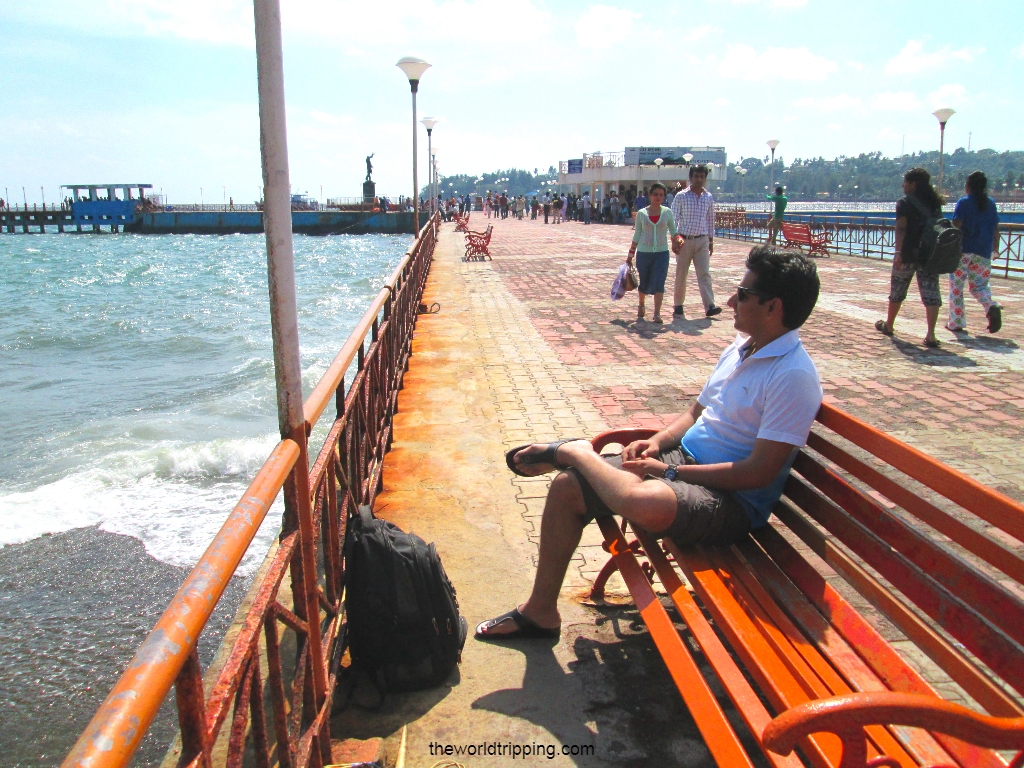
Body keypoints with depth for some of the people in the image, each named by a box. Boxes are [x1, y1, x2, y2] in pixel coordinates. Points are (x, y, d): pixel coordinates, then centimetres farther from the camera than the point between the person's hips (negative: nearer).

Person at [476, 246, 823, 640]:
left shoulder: (793, 376, -18)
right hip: (682, 461, 9)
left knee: (644, 502, -41)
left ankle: (573, 451, -9)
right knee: (567, 487, -4)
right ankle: (540, 610, 9)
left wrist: (668, 471, -18)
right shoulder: (741, 347, 10)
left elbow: (759, 472, -21)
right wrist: (655, 443, 1)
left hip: (732, 501, -8)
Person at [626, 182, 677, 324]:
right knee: (644, 283, 10)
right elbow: (637, 235, 7)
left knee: (659, 283, -11)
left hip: (661, 253, 0)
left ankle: (657, 314, -9)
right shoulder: (641, 213, 2)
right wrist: (630, 254, 7)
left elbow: (673, 231, 10)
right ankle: (641, 306, 36)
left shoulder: (667, 212, 3)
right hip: (644, 253, 0)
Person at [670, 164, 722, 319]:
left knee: (704, 273, -6)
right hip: (684, 240, -2)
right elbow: (673, 220, -3)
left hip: (702, 240, 2)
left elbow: (710, 220, 13)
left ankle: (709, 306, -12)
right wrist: (675, 240, -11)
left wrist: (711, 241, 12)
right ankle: (678, 305, 17)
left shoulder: (709, 198, 7)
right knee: (681, 274, 6)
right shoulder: (681, 197, -3)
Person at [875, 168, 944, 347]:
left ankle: (888, 325, 30)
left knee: (897, 290, 14)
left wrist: (898, 252, -20)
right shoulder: (934, 203, 11)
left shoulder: (905, 203, -5)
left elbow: (901, 229, -15)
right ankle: (931, 334, -13)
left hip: (909, 253, -4)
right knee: (931, 293, -3)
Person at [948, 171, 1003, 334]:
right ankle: (992, 307, -18)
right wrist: (995, 249, 22)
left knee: (956, 287, 6)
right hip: (984, 253, 4)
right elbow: (996, 229, 13)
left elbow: (956, 225, -13)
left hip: (963, 250, -4)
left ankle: (956, 323, 7)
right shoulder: (991, 203, 11)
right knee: (979, 285, 12)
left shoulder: (964, 202, -3)